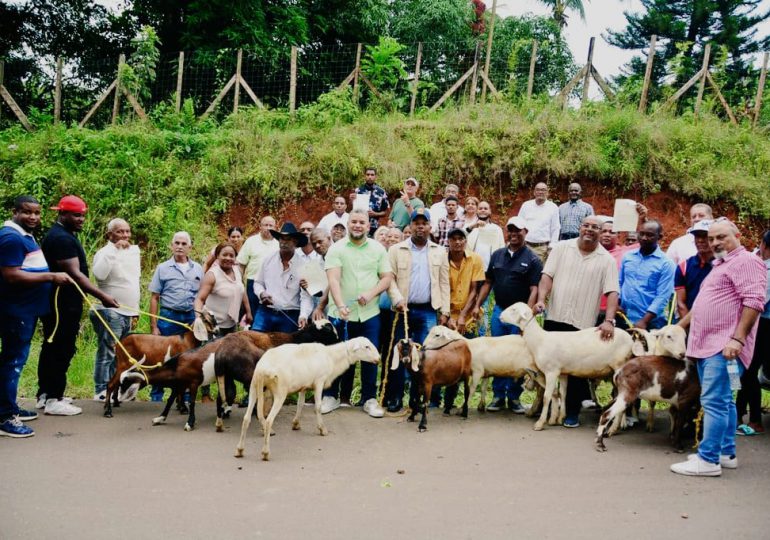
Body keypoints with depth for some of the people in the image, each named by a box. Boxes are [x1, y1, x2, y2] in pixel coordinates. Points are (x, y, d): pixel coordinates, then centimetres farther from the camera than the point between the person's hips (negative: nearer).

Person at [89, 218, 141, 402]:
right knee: (107, 352, -7)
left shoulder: (133, 251, 14)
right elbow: (99, 274, -29)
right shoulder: (105, 252, -8)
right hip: (111, 312, -8)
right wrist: (114, 250, -27)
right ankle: (101, 391, -3)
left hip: (128, 312, 8)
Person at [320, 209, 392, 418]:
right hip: (341, 313, -1)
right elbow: (333, 279, -13)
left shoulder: (378, 249, 6)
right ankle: (331, 396, 20)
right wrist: (340, 305, -27)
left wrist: (371, 293, -13)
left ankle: (369, 399, 16)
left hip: (369, 313, 2)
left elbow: (387, 277, 5)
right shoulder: (336, 249, -2)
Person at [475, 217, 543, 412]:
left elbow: (534, 289, -11)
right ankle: (498, 396, 16)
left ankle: (514, 397, 14)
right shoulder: (497, 255, 9)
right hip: (499, 310, 4)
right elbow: (488, 282, 14)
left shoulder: (532, 259, -5)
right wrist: (478, 305, 7)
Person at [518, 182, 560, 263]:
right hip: (525, 245, 2)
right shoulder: (526, 205, 10)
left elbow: (555, 229, 5)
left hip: (542, 247, -2)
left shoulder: (553, 208, 5)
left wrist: (551, 247, -2)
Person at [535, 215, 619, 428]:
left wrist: (609, 321, -18)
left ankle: (572, 412, 15)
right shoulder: (562, 248, 5)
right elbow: (547, 275, 0)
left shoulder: (606, 260, 1)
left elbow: (612, 293, -5)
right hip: (555, 317, 1)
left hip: (583, 323, -1)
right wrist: (541, 299, -16)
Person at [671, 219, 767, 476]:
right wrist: (677, 328, 30)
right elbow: (702, 305, 31)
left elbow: (754, 301, -18)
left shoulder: (746, 261, -7)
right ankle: (726, 454, 20)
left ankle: (708, 460, -10)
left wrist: (738, 338, -25)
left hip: (724, 348, -10)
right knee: (723, 402, 13)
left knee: (714, 402, -11)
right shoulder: (719, 265, 24)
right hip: (707, 345, 10)